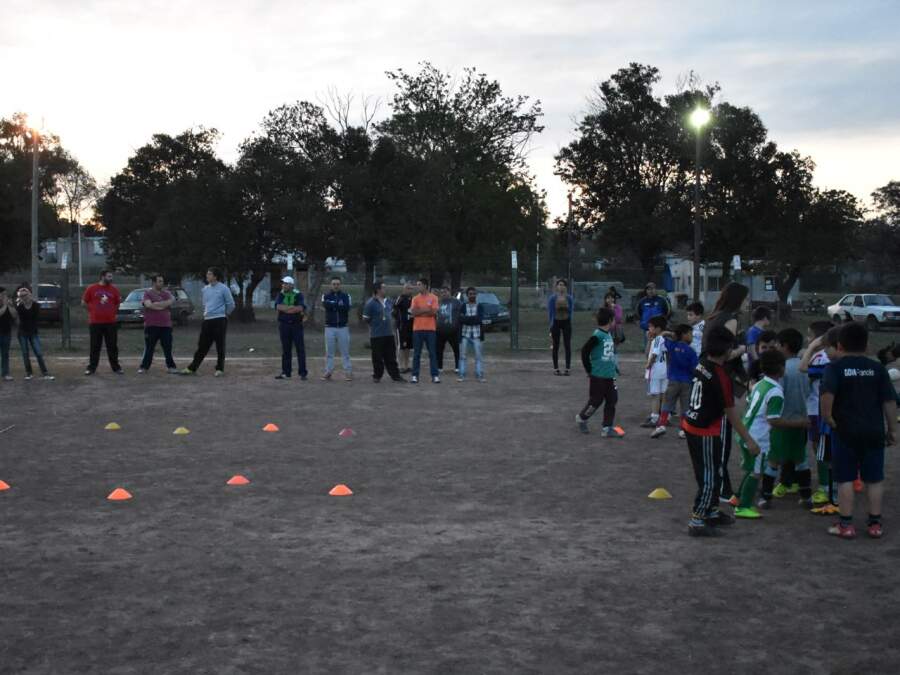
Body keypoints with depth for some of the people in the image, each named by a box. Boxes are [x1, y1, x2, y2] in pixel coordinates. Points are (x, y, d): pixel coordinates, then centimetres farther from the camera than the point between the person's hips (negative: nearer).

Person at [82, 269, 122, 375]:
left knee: (112, 346, 4)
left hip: (111, 323, 1)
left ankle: (116, 367, 11)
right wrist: (93, 311, 6)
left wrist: (113, 311, 10)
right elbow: (84, 303, 7)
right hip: (95, 323, -1)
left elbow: (118, 303, 18)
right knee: (95, 347, 4)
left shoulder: (114, 290, 5)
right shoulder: (91, 289, 0)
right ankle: (91, 368, 10)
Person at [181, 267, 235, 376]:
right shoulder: (205, 288, 12)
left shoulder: (223, 289, -7)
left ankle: (220, 369, 8)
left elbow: (231, 305, -1)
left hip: (219, 321, -6)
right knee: (202, 346, 7)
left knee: (220, 346, 0)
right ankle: (192, 368, 8)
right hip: (207, 320, 6)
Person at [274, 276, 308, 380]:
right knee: (286, 349, 8)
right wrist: (294, 308, -14)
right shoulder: (280, 295, 6)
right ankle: (286, 373, 14)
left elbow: (301, 307, -18)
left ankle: (303, 373, 1)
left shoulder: (298, 295, -1)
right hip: (284, 325, 3)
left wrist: (285, 308, -13)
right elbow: (278, 306, -12)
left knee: (300, 349, -3)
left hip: (297, 325, -3)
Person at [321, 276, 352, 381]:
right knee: (329, 352, 1)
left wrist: (332, 304, -14)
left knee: (345, 351, -1)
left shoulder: (346, 296, 6)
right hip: (330, 328, 1)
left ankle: (348, 372, 1)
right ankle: (328, 372, 6)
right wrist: (339, 304, -14)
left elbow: (347, 308, -12)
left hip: (343, 327, -1)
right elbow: (325, 305, -15)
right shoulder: (326, 296, 7)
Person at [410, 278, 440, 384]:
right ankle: (415, 375, 6)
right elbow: (413, 312, -6)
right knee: (416, 354, 3)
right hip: (417, 329, 1)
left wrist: (420, 311, -7)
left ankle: (435, 375, 5)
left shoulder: (433, 298, 2)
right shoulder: (415, 299, 6)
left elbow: (434, 312, -9)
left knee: (432, 353, 2)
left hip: (430, 329, -1)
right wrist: (427, 309, -9)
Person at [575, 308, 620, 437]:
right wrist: (589, 370, -11)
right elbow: (584, 351, -17)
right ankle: (581, 419, 25)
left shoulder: (609, 335, 11)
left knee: (612, 401, 5)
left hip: (610, 375, 8)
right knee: (596, 401, 1)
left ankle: (607, 428, 11)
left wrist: (615, 366, 14)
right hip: (598, 376, -8)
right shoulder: (597, 335, -15)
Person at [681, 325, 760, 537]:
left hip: (691, 425, 9)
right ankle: (696, 522, 3)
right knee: (709, 478, 0)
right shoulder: (720, 377, -22)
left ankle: (712, 512, 34)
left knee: (713, 473, 22)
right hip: (706, 432, -9)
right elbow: (731, 413, -18)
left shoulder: (702, 363, -1)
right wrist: (749, 440, -14)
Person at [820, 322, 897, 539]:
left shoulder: (835, 367, -5)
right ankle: (874, 523, 15)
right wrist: (892, 429, 10)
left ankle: (846, 524, 5)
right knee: (874, 479, 11)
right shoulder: (877, 368, 4)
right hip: (874, 431, 3)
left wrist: (827, 417, -9)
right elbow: (889, 401, 3)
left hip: (846, 431, -3)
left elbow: (827, 395, -22)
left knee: (845, 479, 4)